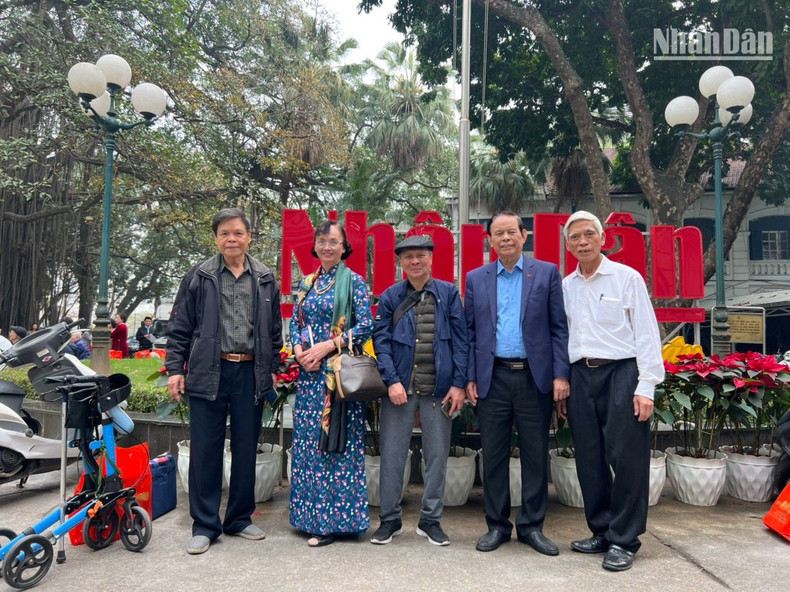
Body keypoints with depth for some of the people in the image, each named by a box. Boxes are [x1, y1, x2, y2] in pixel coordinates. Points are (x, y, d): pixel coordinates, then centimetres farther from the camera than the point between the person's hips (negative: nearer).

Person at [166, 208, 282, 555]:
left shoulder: (265, 279, 8)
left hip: (251, 373, 2)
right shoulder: (199, 277, 3)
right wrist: (175, 368, -2)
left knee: (246, 449, 10)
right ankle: (204, 525, 16)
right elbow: (179, 328, 4)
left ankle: (239, 519, 26)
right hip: (208, 372, -2)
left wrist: (273, 368, 10)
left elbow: (274, 329, 13)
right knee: (205, 449, 2)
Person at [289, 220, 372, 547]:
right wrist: (300, 350, -5)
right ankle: (311, 515, 20)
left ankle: (334, 519, 8)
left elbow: (365, 326, -9)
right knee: (307, 441, 8)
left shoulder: (354, 281, -2)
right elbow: (295, 323, 15)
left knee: (336, 442, -2)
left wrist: (327, 346, -14)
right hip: (309, 372, 5)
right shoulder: (306, 283, 14)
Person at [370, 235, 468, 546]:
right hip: (400, 387, 0)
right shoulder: (390, 297, 6)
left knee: (437, 455, 8)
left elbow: (460, 340, 2)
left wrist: (459, 383, -3)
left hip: (438, 388, 0)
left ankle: (430, 520, 24)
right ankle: (390, 519, 21)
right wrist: (392, 380, -9)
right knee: (392, 455, 5)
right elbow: (381, 341, 2)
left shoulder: (449, 293, 5)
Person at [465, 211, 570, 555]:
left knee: (536, 455, 7)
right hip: (493, 377, 1)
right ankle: (497, 525, 22)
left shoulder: (547, 273, 4)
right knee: (493, 455, 7)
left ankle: (532, 526, 22)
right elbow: (469, 333, 8)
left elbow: (559, 328, 2)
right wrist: (470, 378, 2)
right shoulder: (476, 279, 9)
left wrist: (561, 375, -6)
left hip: (535, 377, -1)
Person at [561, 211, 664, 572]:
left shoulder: (627, 278, 0)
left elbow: (646, 334, -3)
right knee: (589, 459, 9)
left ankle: (623, 541, 10)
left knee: (627, 457, -3)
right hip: (581, 376, 4)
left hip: (621, 372, -4)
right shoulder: (566, 286, 11)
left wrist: (646, 386, -10)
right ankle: (601, 532, 24)